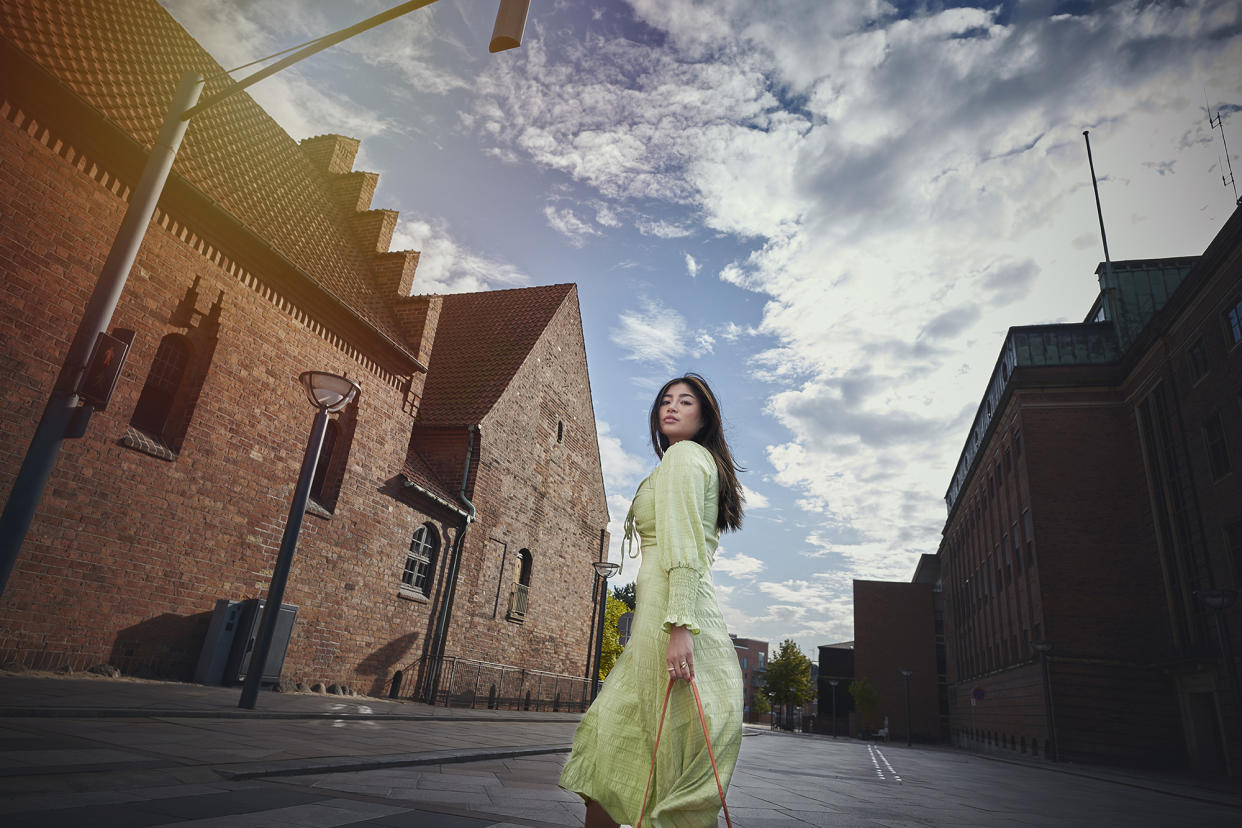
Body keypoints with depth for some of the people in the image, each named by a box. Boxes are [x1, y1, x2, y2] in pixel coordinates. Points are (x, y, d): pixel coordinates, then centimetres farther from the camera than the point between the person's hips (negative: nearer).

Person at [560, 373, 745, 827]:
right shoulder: (700, 461, 24)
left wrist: (679, 625, -23)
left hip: (668, 605, -10)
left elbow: (682, 548, -16)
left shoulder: (682, 455, -4)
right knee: (609, 730, 12)